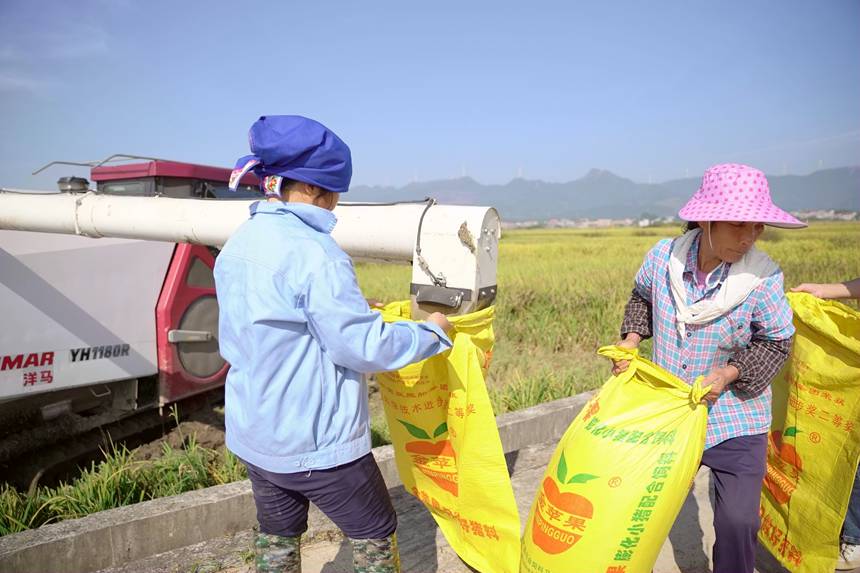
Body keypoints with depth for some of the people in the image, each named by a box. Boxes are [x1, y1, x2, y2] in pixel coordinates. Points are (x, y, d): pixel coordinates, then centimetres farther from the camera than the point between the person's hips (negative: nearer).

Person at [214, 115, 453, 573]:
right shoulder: (313, 253, -24)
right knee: (375, 535, 15)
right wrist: (432, 332, -7)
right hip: (316, 442, -7)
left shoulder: (236, 247, 2)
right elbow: (365, 346, -23)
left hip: (253, 435, 8)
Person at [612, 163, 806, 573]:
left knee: (737, 520, -5)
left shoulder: (763, 277, -21)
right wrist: (631, 338, -6)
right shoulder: (663, 256, -14)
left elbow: (776, 343, -7)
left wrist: (728, 373, -20)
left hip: (734, 420, -2)